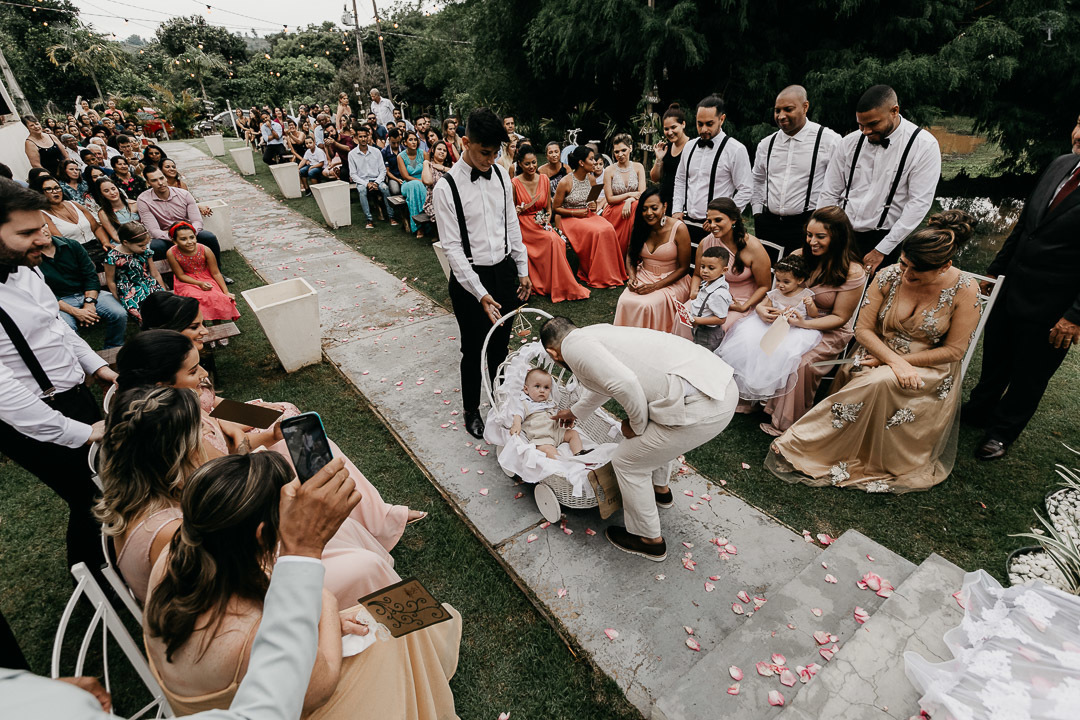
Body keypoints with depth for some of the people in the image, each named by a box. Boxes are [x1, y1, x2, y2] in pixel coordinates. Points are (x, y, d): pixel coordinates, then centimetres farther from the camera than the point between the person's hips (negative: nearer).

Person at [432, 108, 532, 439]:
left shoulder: (501, 176, 2)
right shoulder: (446, 187, -14)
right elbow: (452, 247, -16)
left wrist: (523, 270, 9)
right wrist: (481, 294, -20)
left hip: (504, 270, 5)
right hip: (469, 278, -4)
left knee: (500, 343, 18)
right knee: (473, 350, 10)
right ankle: (472, 411, 33)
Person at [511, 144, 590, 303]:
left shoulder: (543, 178, 7)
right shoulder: (515, 183, -5)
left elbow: (548, 207, 13)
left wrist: (547, 221, -5)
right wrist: (517, 210, -19)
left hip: (542, 223, 4)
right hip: (525, 225, -4)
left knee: (558, 241, -28)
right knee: (552, 240, -30)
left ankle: (560, 285, -18)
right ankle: (558, 286, -22)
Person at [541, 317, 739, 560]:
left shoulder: (574, 346, -5)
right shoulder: (597, 332, 23)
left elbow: (625, 383, -22)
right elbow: (606, 382, 42)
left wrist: (638, 425, -1)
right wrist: (575, 411, 59)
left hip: (699, 409, -9)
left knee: (627, 462, 12)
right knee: (656, 433, 35)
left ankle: (649, 540, 32)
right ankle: (660, 489, 59)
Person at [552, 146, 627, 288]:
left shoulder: (591, 178, 9)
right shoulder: (565, 182, -10)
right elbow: (556, 208, -5)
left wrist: (594, 206, -1)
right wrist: (575, 213, -15)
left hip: (588, 215, 6)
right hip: (570, 218, -5)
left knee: (608, 229, -25)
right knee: (595, 232, -32)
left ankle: (609, 274, -17)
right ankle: (595, 276, -19)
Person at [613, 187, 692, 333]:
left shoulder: (678, 229, -13)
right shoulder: (640, 227, 1)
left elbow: (684, 268, -10)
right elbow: (630, 256, 14)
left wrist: (655, 286, -19)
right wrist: (632, 277, -8)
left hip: (672, 281, -4)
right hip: (644, 277, 4)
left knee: (647, 305, -31)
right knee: (625, 301, -25)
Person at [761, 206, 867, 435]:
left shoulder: (852, 273, -14)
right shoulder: (800, 256, -2)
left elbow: (839, 318, -10)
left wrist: (804, 323, -27)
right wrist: (761, 308, -18)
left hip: (828, 331, -4)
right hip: (792, 320, 4)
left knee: (800, 363, -31)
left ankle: (787, 423, -11)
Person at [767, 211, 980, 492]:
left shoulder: (965, 290, -12)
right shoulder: (889, 276, -8)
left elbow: (954, 350, -8)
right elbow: (863, 329, -6)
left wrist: (905, 361, -14)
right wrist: (893, 360, -21)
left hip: (928, 367, -1)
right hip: (878, 355, 2)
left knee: (882, 383, -35)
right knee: (876, 385, -34)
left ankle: (798, 447, -27)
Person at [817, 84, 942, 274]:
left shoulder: (924, 146, -5)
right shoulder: (848, 143, 5)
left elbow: (919, 203, -9)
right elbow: (829, 195, 7)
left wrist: (881, 250, -14)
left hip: (888, 239, -3)